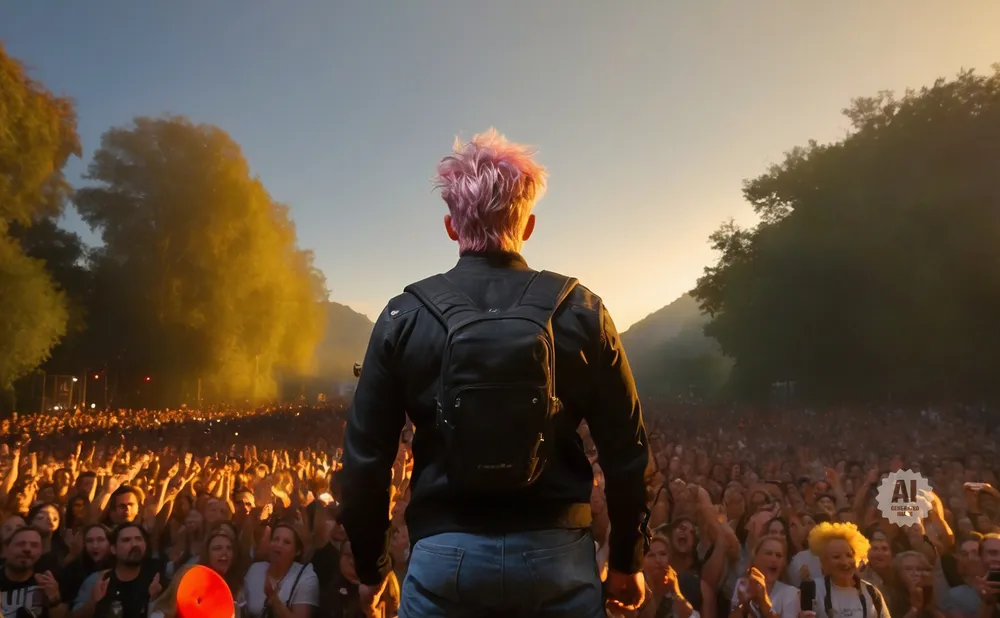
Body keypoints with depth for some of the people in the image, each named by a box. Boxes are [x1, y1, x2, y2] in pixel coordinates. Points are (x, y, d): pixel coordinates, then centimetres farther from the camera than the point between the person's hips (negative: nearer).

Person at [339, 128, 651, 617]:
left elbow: (365, 456, -1)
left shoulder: (405, 316, -4)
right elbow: (626, 449, 0)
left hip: (446, 554, 0)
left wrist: (370, 565, 13)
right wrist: (627, 560, 13)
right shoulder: (581, 311, -4)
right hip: (557, 552, 1)